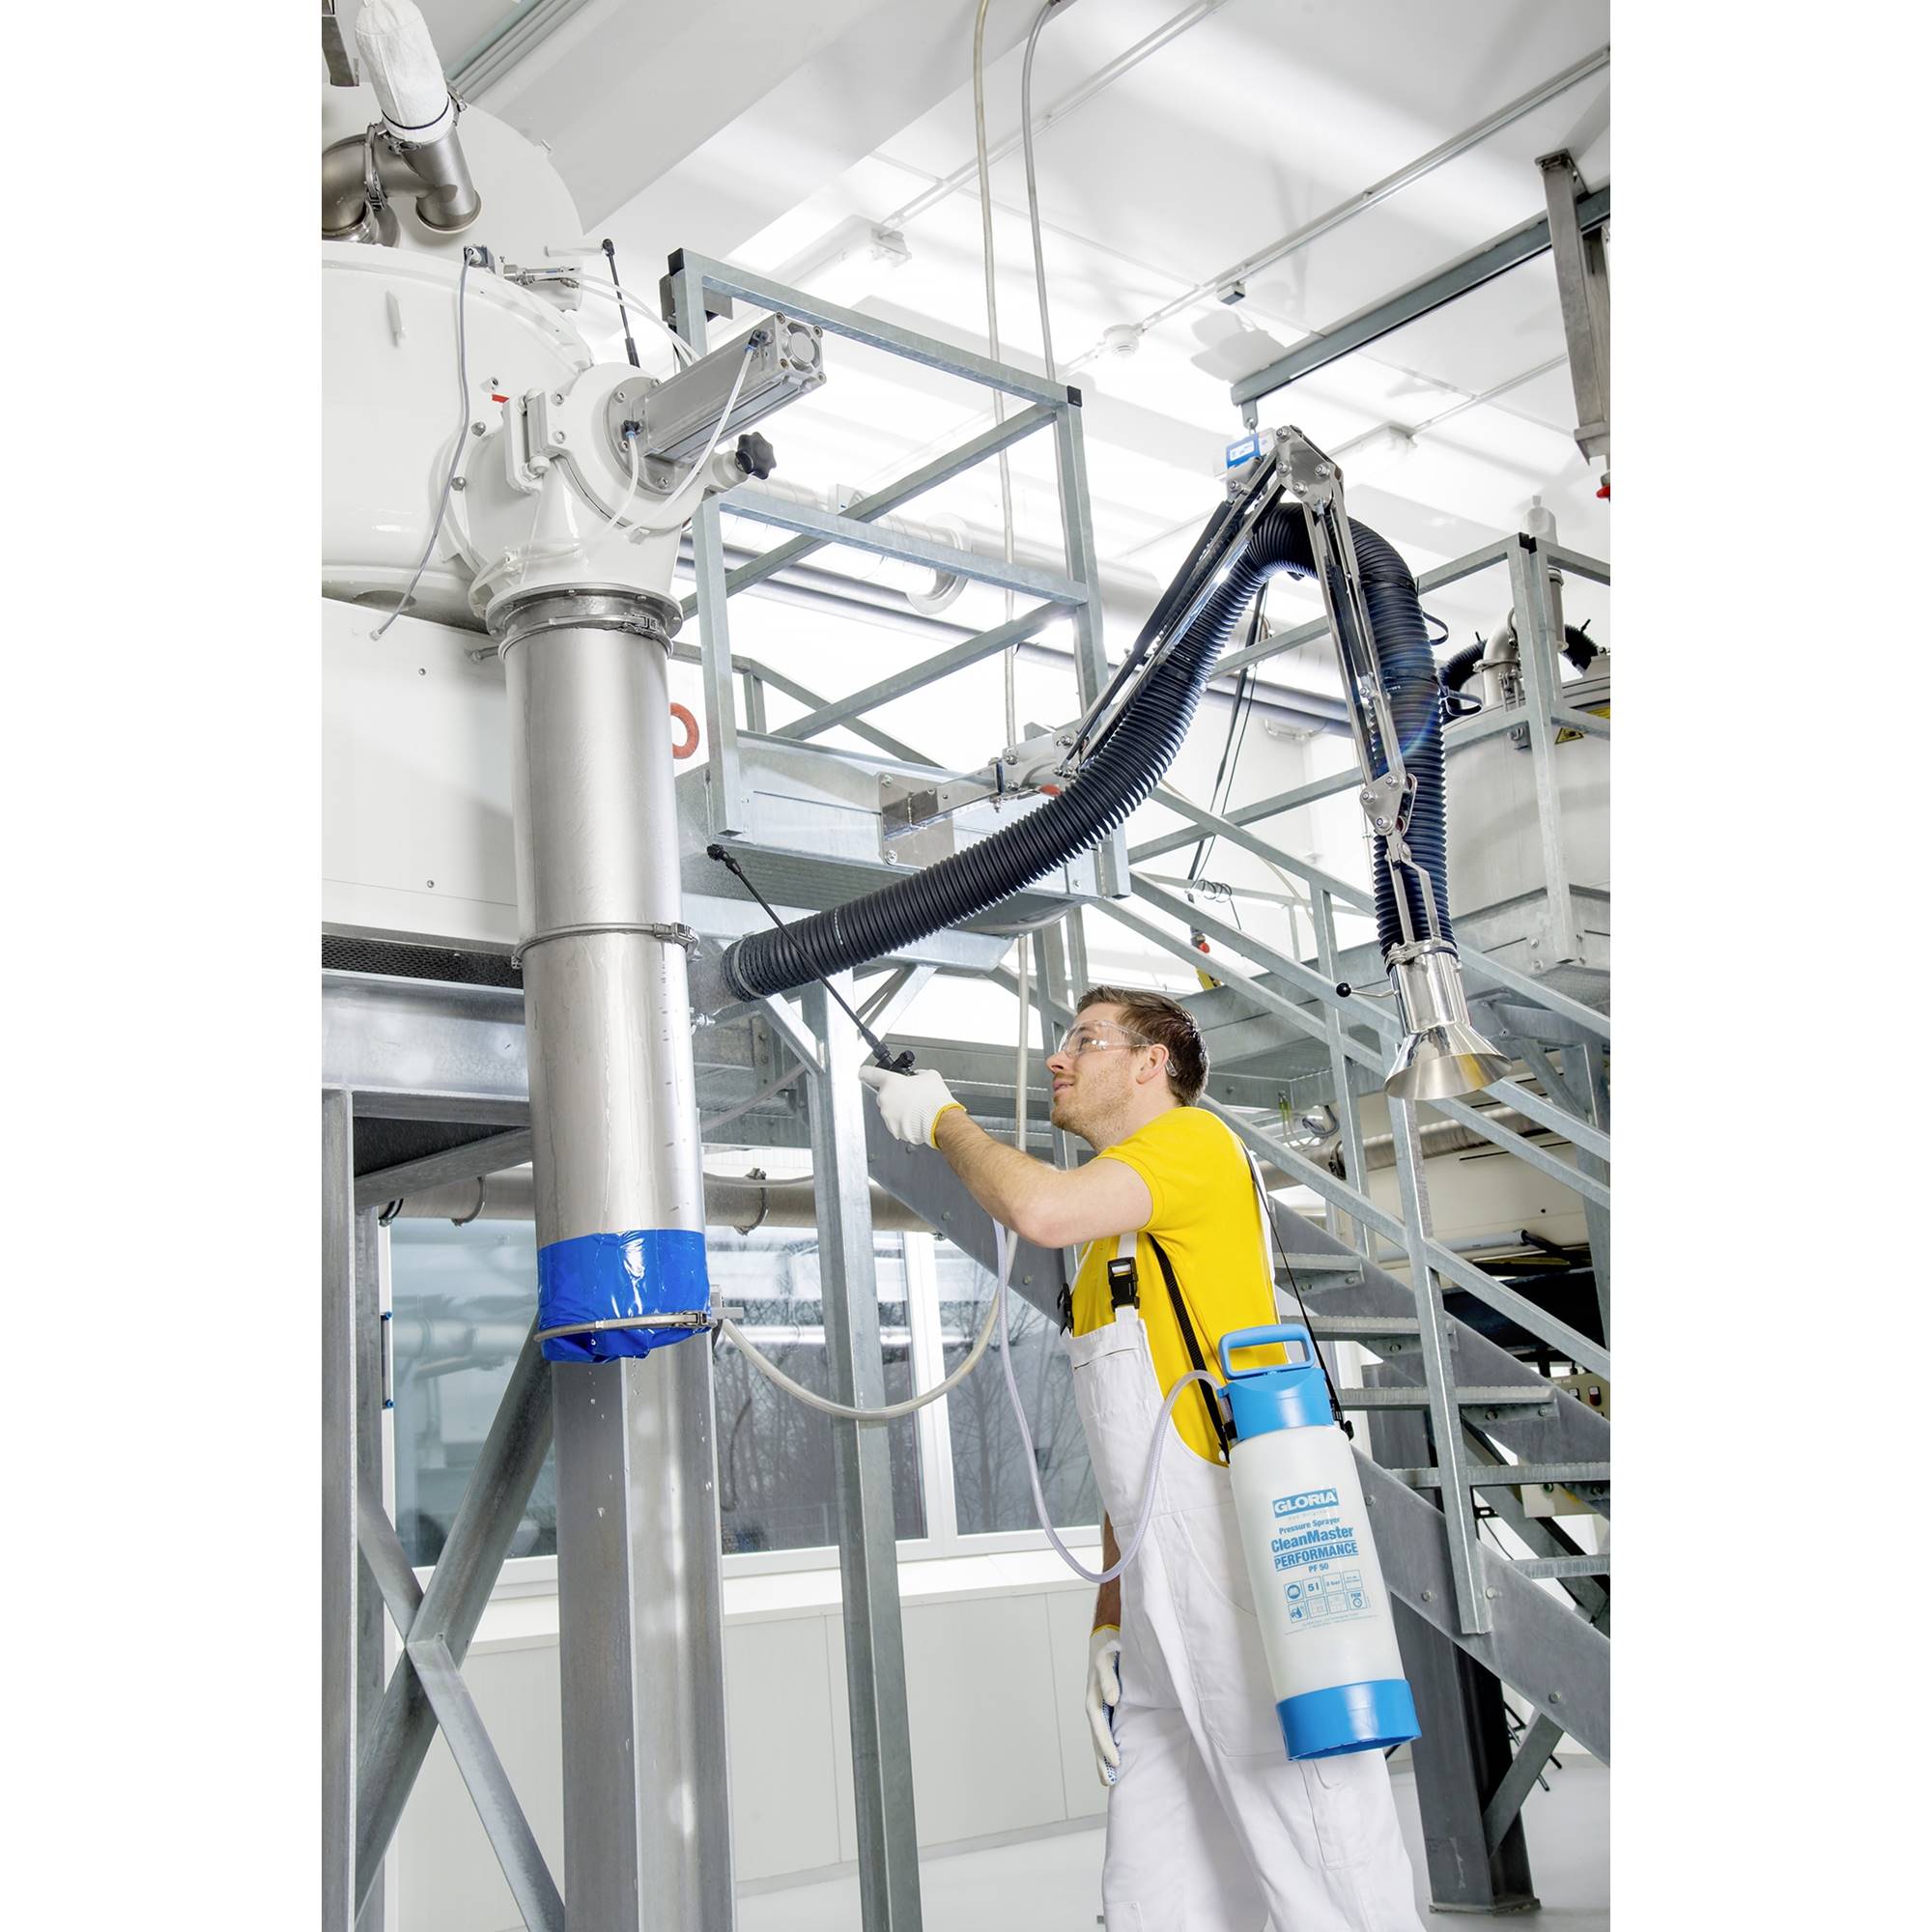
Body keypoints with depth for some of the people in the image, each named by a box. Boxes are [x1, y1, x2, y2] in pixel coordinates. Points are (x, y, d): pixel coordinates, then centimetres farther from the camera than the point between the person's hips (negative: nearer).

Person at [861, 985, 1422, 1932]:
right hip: (1167, 1609, 9)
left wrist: (943, 1120, -2)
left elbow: (1043, 1208, -20)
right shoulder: (1111, 1245, 26)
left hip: (1256, 1568, -9)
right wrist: (1110, 1620, 19)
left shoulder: (1194, 1139, 0)